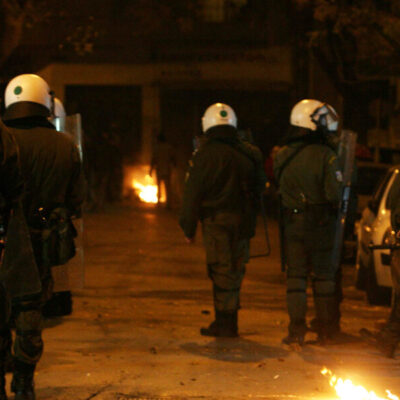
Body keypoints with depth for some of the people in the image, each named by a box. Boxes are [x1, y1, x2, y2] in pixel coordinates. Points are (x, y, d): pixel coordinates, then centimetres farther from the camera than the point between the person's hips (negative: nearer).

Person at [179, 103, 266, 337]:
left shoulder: (205, 155, -8)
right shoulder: (248, 154, 7)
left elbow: (193, 194, -6)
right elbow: (260, 188, 16)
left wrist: (189, 228, 1)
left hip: (217, 221, -5)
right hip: (243, 220, 5)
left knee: (221, 272, -2)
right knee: (234, 271, 12)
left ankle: (225, 324, -1)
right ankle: (229, 323, 18)